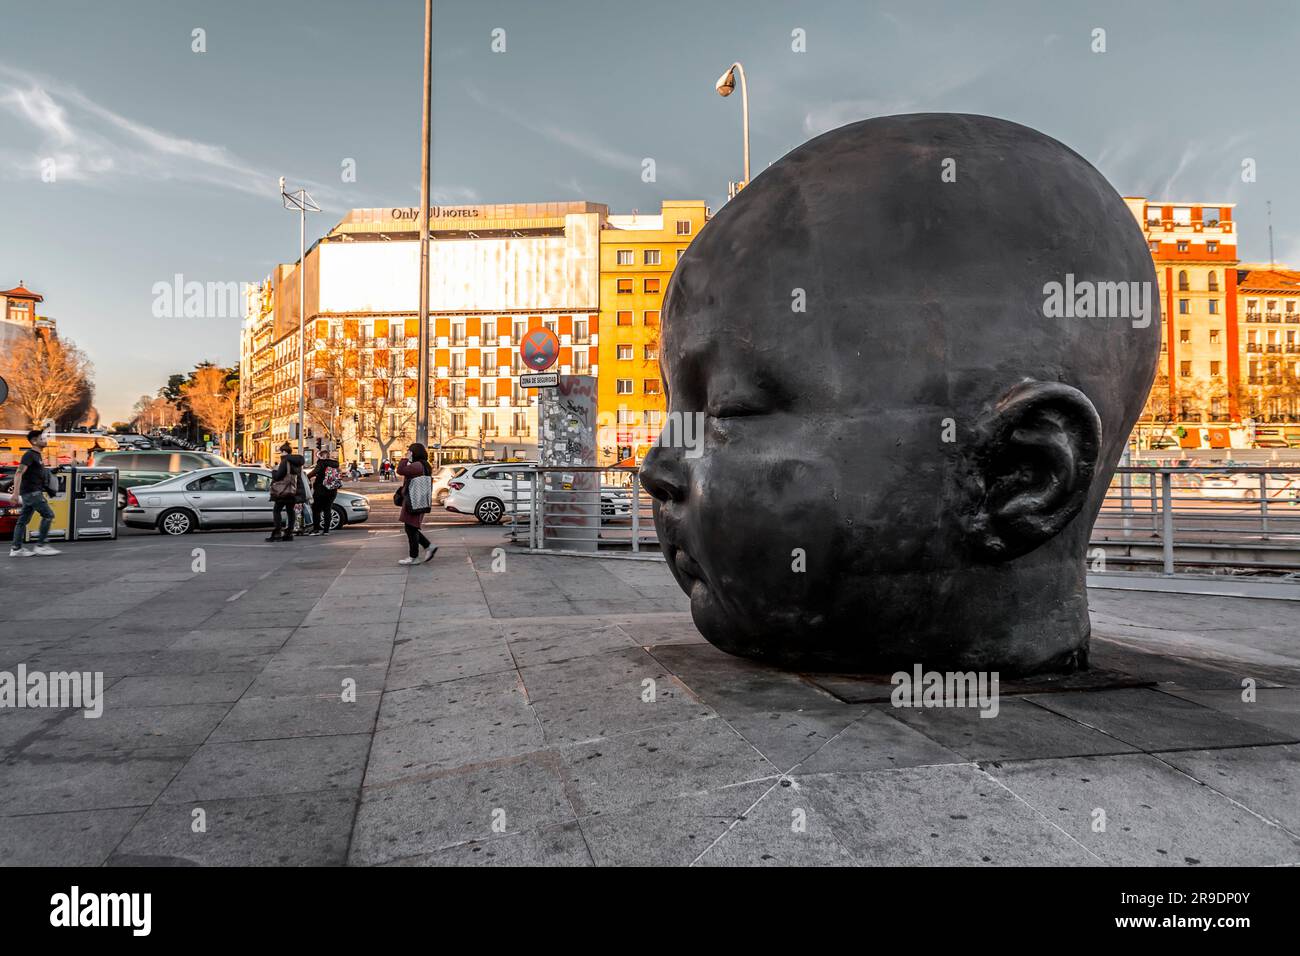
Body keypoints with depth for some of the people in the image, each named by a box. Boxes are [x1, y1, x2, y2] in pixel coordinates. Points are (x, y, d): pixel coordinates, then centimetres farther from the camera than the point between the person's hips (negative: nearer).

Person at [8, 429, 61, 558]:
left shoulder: (37, 455, 16)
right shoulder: (29, 455, -12)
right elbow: (19, 473, -20)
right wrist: (16, 493, -27)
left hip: (33, 492, 9)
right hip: (31, 492, -9)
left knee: (23, 520, 9)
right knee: (48, 515, -9)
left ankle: (16, 548, 11)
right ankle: (41, 546, -6)